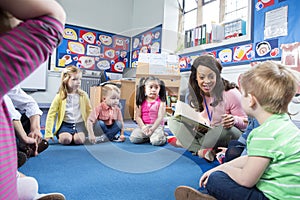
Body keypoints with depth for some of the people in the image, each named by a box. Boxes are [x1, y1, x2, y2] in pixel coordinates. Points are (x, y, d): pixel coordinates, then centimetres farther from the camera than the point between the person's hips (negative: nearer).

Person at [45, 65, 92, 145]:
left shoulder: (83, 95, 1)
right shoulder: (60, 96, -3)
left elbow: (89, 111, 8)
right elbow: (51, 114, -2)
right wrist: (48, 134, -6)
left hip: (79, 123, 1)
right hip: (65, 124, 0)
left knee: (79, 140, -27)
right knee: (65, 140, -29)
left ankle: (73, 136, 7)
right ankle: (61, 137, 7)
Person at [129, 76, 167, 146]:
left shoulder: (161, 102, -2)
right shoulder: (141, 102, 4)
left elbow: (160, 117, -9)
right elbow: (137, 116, 1)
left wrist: (152, 128, -21)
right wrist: (143, 127, -16)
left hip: (157, 125, -3)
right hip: (143, 125, 3)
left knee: (157, 141, -30)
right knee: (133, 138, -21)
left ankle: (163, 135, 4)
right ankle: (148, 136, 3)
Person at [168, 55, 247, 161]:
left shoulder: (230, 94, -17)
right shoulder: (195, 95, -3)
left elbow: (246, 123, -10)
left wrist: (234, 120, -33)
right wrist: (196, 125, -19)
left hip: (227, 137, -4)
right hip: (203, 134, 5)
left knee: (224, 129, -40)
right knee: (173, 121, -11)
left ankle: (186, 142, -18)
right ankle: (201, 151, -30)